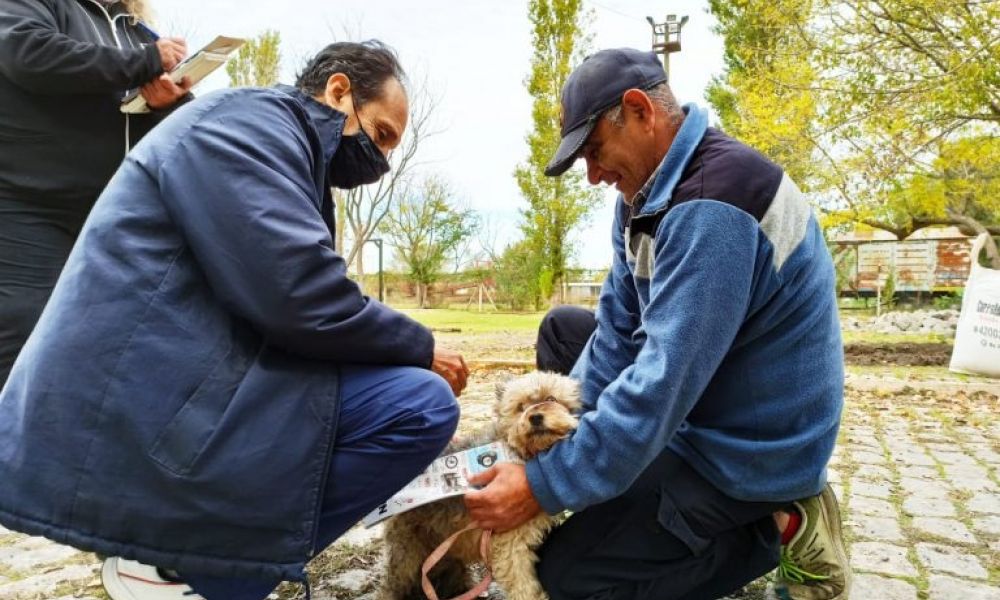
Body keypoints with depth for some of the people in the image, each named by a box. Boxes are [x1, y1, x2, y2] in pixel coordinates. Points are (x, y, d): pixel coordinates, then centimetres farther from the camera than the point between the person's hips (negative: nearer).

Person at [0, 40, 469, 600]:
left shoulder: (278, 147, 22)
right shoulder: (246, 122, -9)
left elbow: (281, 301, 18)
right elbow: (300, 298, -22)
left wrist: (412, 355, 9)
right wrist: (422, 349, -6)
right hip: (139, 427, -10)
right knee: (421, 403, -17)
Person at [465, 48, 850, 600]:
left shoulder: (713, 207, -28)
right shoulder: (650, 190, 2)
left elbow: (665, 383, -31)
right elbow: (619, 334, 2)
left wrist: (546, 486, -24)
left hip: (752, 449, -9)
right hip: (705, 406, 9)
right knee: (563, 331, 14)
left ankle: (780, 529, 0)